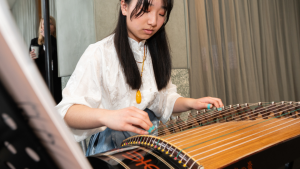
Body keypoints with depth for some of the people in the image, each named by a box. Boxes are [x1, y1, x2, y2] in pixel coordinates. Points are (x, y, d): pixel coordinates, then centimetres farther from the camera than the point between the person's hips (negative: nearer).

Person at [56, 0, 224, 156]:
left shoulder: (157, 53, 12)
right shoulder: (99, 53, -10)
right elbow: (67, 111, -19)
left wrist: (191, 103, -3)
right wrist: (107, 116, -40)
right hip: (110, 147, -6)